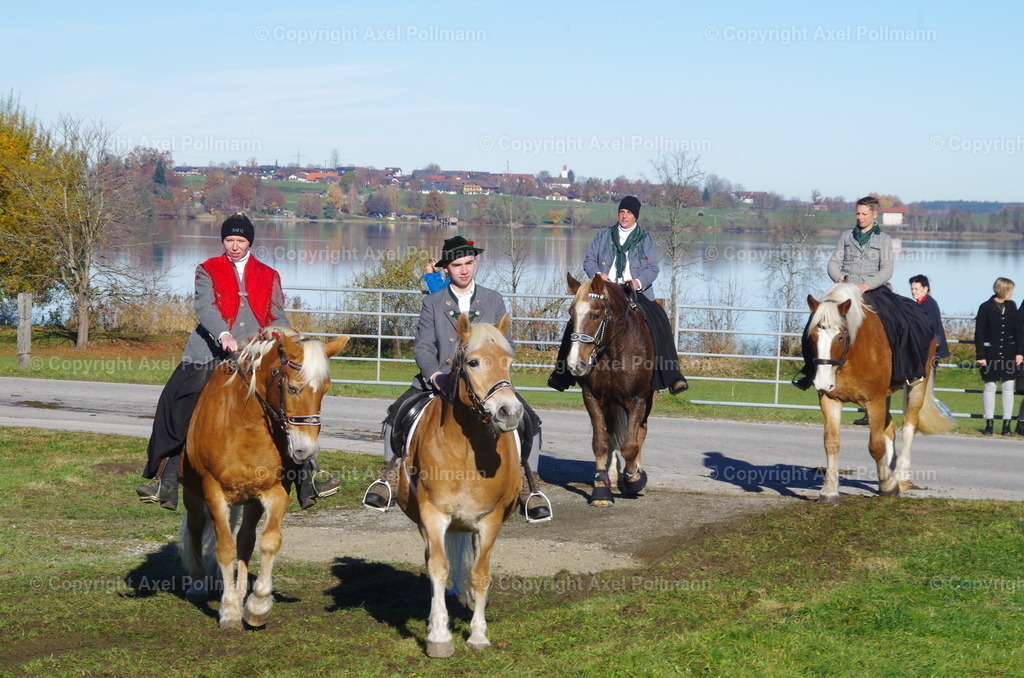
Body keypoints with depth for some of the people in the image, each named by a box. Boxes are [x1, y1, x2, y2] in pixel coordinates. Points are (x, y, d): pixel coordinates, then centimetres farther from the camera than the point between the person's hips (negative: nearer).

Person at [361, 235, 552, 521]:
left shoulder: (494, 300, 8)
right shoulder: (432, 302, 6)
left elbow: (505, 345, 5)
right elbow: (422, 346, -1)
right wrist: (436, 376, -19)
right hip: (439, 378, 0)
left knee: (529, 422, -18)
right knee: (397, 415, -14)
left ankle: (530, 489, -4)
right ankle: (388, 478, 7)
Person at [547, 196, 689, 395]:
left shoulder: (645, 240, 13)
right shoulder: (603, 236, 17)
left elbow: (653, 268, 4)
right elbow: (589, 260, 13)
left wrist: (639, 281, -16)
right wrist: (597, 274, -9)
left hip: (636, 293, -1)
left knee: (659, 321, -25)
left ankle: (672, 377, -23)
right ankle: (562, 374, -12)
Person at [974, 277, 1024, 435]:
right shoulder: (985, 308, -6)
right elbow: (979, 333, -5)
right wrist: (980, 355, -9)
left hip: (1009, 354, 3)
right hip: (991, 355, -3)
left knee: (1008, 387, 3)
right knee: (990, 387, 2)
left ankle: (1006, 424, 7)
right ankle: (989, 424, 8)